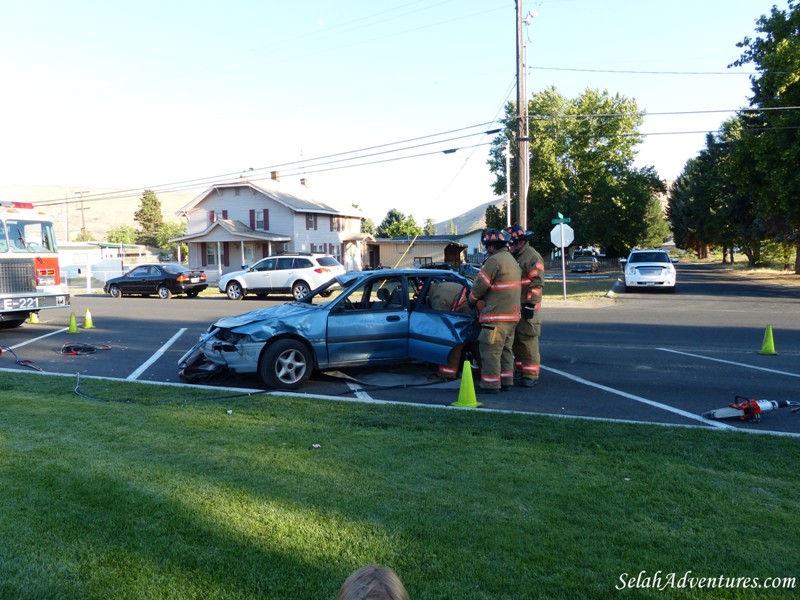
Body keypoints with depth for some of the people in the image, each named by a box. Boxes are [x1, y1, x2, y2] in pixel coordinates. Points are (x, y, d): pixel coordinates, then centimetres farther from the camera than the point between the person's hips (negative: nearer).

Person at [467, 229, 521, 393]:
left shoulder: (494, 260, -15)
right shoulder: (512, 260, 17)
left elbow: (480, 285, -13)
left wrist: (471, 299, 6)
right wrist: (482, 300, 16)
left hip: (496, 315, -10)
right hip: (512, 314, 10)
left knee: (490, 350, -3)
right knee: (505, 349, 16)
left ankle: (490, 384, 1)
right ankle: (506, 381, 23)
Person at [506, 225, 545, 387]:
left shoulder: (532, 257, -12)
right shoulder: (515, 257, 18)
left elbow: (537, 283, -18)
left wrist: (530, 305, -21)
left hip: (526, 308, -9)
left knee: (528, 342, -8)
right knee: (516, 342, 15)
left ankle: (531, 375, -2)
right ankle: (519, 371, 25)